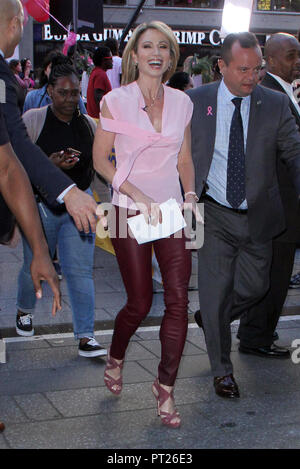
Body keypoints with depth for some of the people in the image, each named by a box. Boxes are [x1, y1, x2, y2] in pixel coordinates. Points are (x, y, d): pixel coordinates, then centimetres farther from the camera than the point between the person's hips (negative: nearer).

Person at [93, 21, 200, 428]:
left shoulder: (182, 102, 6)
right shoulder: (115, 101, -5)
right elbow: (101, 160, -3)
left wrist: (191, 197, 0)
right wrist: (138, 196, -14)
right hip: (130, 211, -3)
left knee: (179, 300, -5)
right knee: (140, 304, 4)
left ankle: (165, 387, 10)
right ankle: (115, 359, 35)